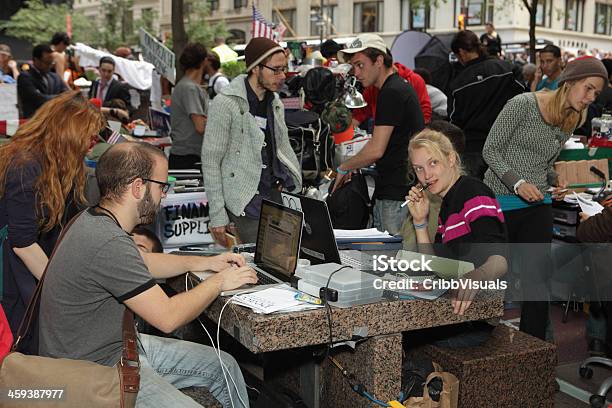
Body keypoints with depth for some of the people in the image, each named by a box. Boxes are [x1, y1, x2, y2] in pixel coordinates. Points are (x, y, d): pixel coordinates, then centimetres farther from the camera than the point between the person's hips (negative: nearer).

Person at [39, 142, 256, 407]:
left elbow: (142, 263, 23)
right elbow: (168, 317, -23)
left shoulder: (95, 218, 2)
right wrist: (219, 282, -8)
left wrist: (206, 263, 17)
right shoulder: (109, 244, -29)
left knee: (224, 366, 10)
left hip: (121, 345, 10)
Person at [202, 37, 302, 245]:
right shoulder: (226, 103, -9)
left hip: (277, 195, 6)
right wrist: (217, 216, -12)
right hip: (247, 200, -6)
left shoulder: (275, 102, 13)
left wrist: (297, 186, 9)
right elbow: (210, 160, -9)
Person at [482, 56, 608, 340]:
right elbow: (491, 150, -10)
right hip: (501, 202, -6)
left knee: (537, 278, 3)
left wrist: (555, 180, 0)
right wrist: (517, 184, -20)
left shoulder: (570, 122, 10)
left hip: (537, 204, 6)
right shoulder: (523, 104, -12)